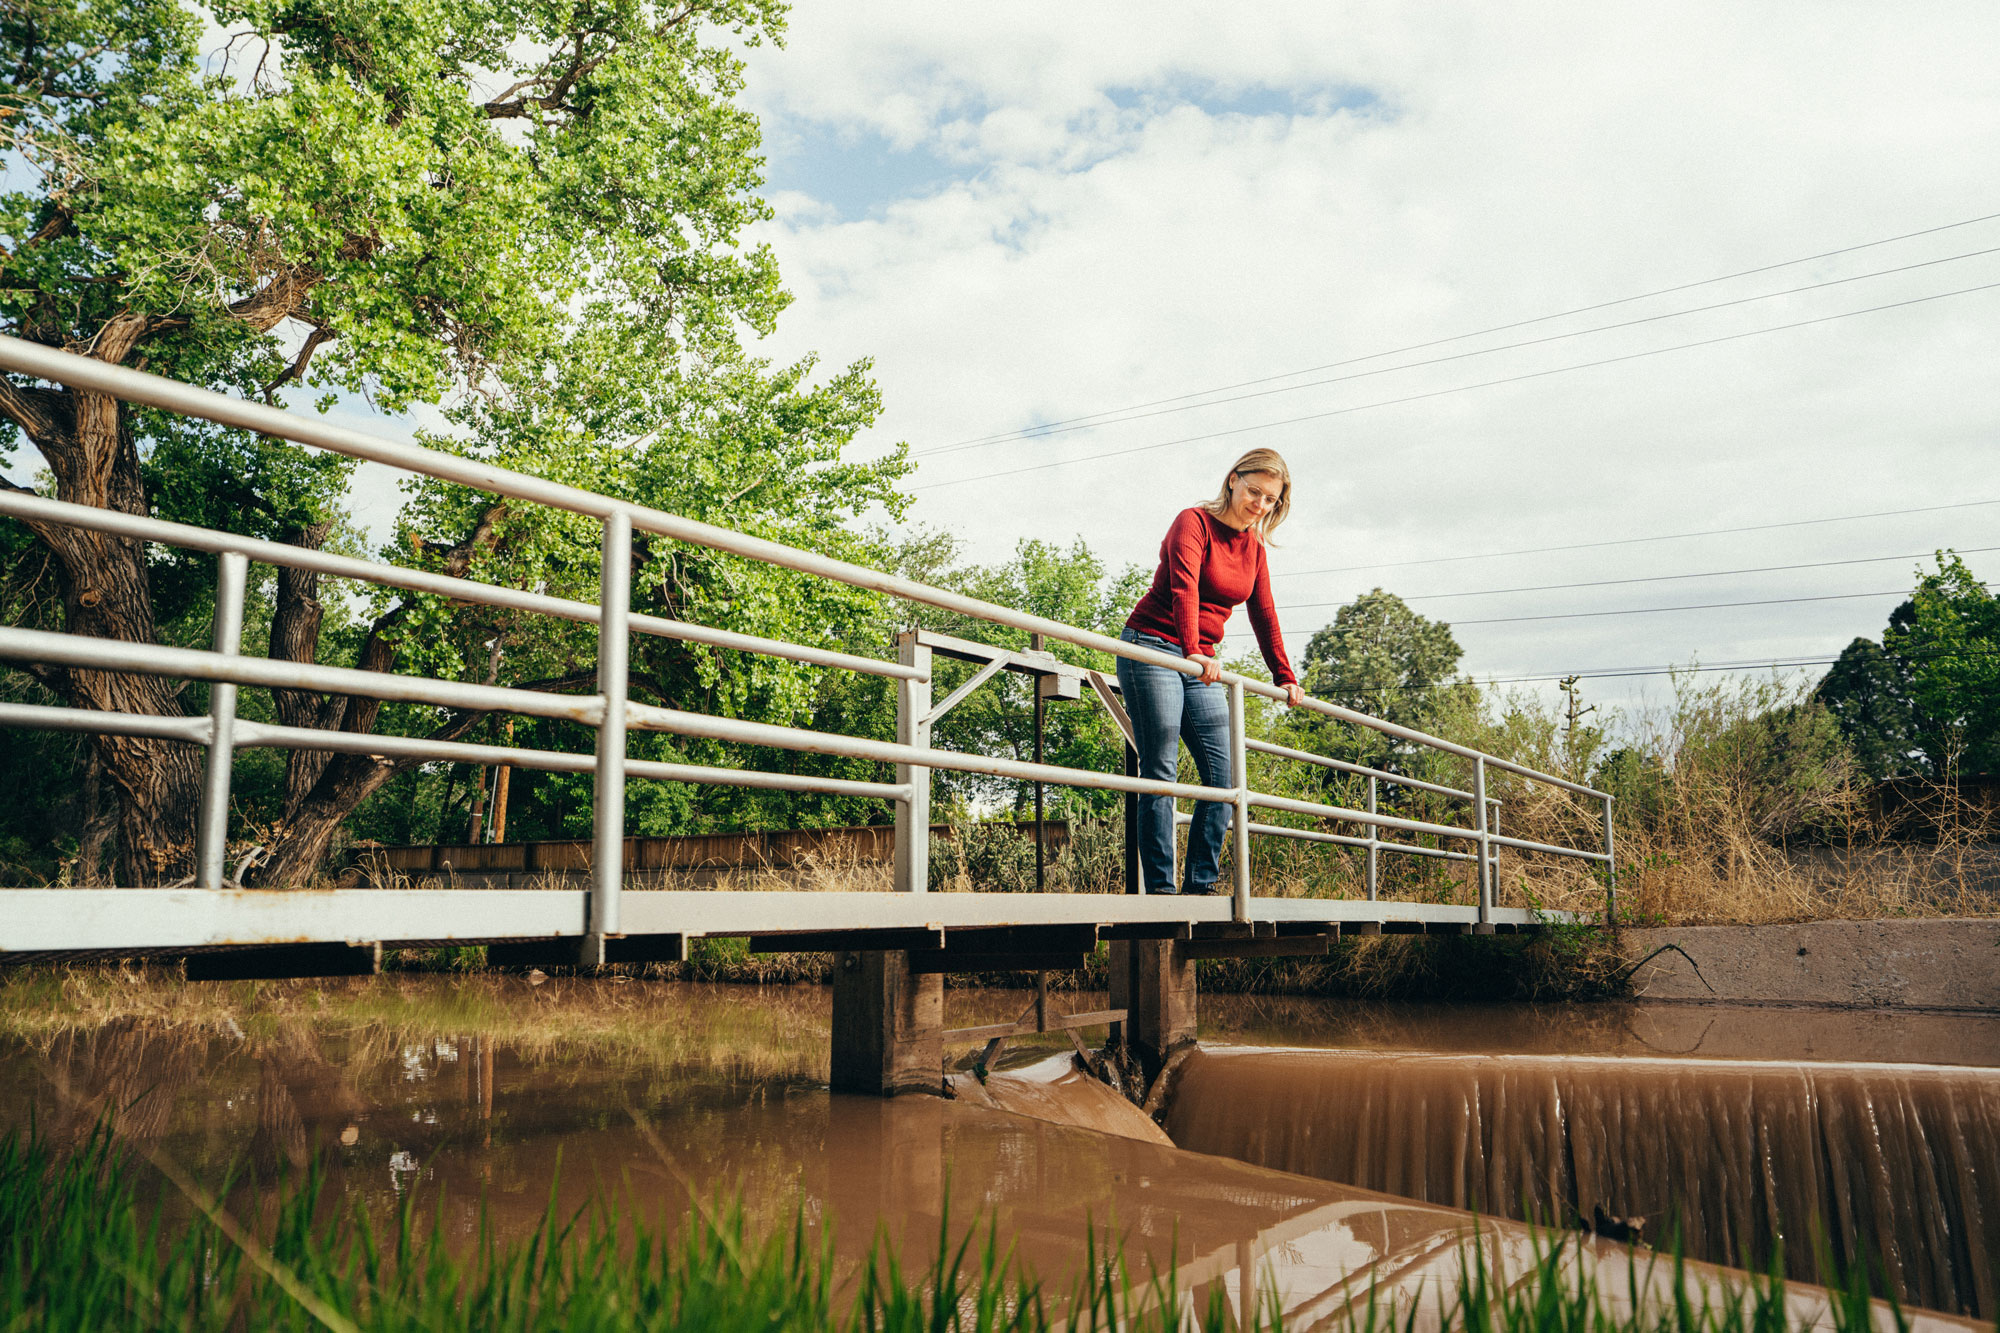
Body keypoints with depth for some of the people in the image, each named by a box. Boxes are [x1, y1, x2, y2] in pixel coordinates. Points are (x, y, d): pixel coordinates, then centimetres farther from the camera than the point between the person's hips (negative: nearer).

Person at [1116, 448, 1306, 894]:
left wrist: (1285, 678, 17)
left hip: (1201, 664, 7)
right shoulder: (1194, 522, -9)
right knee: (1160, 771, -9)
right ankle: (1159, 888, -7)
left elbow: (1263, 614, 19)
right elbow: (1184, 588, -26)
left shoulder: (1254, 546, 13)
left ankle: (1200, 884, 2)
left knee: (1223, 774, -2)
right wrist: (1193, 651, -40)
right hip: (1152, 649, -7)